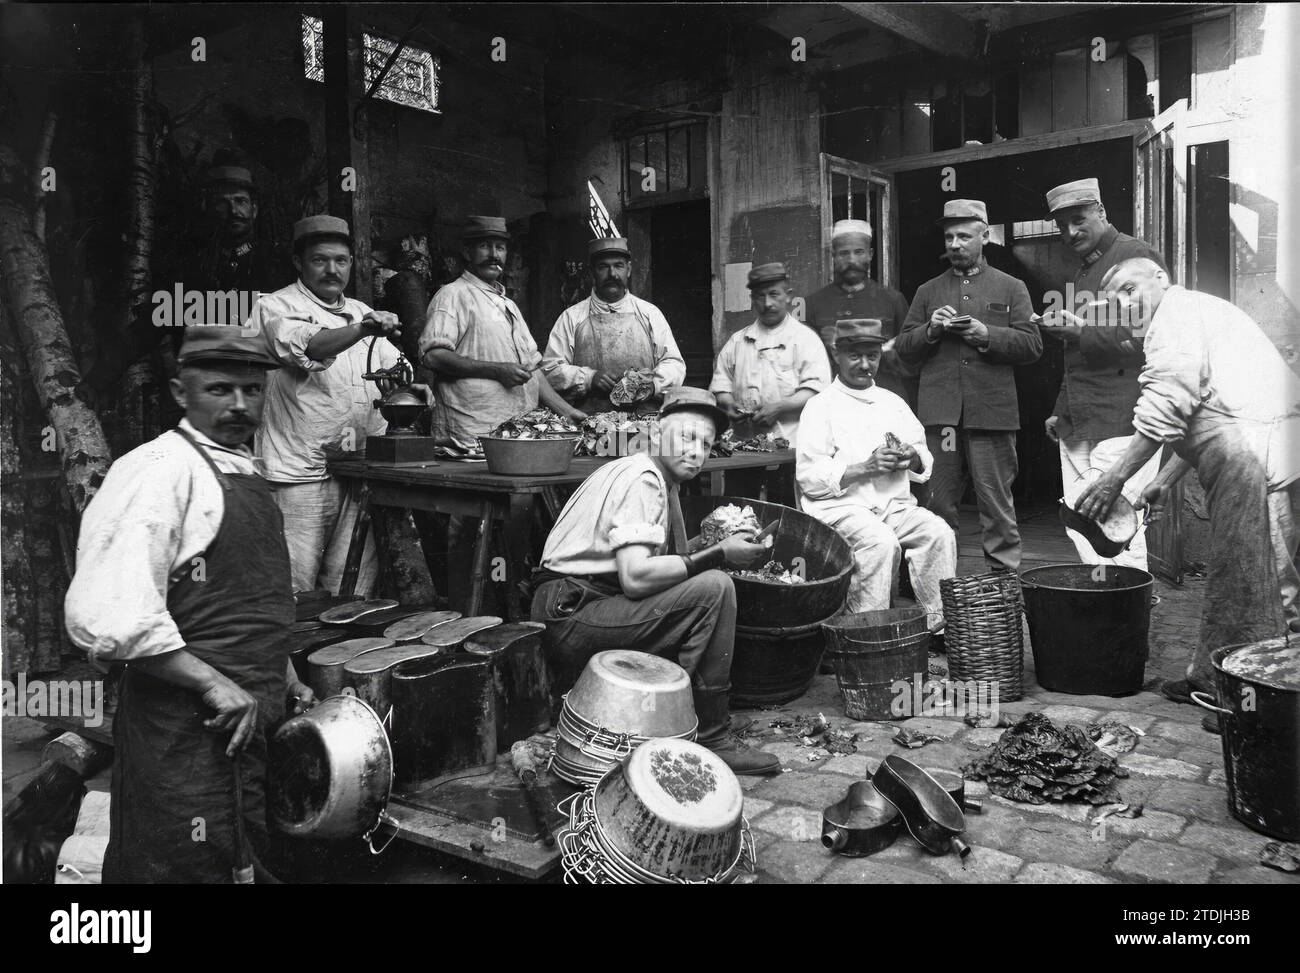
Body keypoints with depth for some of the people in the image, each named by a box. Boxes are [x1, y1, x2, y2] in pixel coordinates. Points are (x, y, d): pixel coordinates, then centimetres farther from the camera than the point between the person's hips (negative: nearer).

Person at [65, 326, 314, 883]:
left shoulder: (245, 474, 14)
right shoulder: (160, 470, -16)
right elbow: (109, 617, -26)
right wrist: (213, 684, -22)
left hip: (251, 716, 9)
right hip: (185, 727, -9)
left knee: (264, 862, 20)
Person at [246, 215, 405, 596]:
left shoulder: (362, 313, 22)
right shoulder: (275, 308, 1)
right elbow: (307, 347, -20)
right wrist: (364, 329, -34)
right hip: (299, 474, -5)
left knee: (353, 591, 8)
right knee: (294, 594, -5)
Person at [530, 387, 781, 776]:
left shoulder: (658, 480, 17)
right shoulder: (642, 479, -14)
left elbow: (652, 558, 13)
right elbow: (635, 577, -25)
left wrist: (706, 541, 2)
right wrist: (717, 555, -19)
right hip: (573, 614, -10)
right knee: (714, 588, -19)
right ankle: (710, 737, -11)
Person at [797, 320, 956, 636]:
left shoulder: (893, 403, 20)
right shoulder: (821, 405, 2)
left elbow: (925, 464, 22)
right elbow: (808, 477, -7)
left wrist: (913, 459, -3)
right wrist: (865, 468, -16)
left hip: (895, 504, 5)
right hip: (842, 506, -5)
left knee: (939, 532, -22)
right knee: (881, 542, -32)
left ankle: (939, 622, -15)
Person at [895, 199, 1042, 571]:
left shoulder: (1011, 288, 12)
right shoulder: (927, 292, 17)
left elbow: (1032, 345, 3)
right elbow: (903, 349, 12)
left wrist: (987, 335, -11)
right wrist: (930, 329, -6)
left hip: (991, 411, -2)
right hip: (938, 411, 2)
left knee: (996, 499, 0)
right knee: (938, 501, 5)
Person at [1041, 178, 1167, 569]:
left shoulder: (1137, 256, -2)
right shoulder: (1081, 272, 24)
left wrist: (1081, 331, -18)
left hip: (1122, 422, -8)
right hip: (1078, 427, 8)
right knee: (1079, 532, 5)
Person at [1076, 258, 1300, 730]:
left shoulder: (1177, 311, -2)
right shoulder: (1198, 312, 29)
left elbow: (1167, 405, -15)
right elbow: (1195, 413, 29)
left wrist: (1117, 476, -13)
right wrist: (1165, 479, 26)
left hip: (1254, 443, -11)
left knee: (1245, 577, -8)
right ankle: (1212, 678, 20)